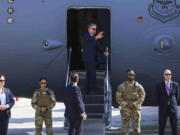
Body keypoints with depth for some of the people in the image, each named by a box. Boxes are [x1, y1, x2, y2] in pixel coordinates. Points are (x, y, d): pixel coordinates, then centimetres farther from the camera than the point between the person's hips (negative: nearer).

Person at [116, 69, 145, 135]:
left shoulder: (138, 86, 3)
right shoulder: (121, 86, 2)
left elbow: (142, 97, -3)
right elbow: (118, 98, -1)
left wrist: (134, 104, -14)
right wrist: (125, 104, -14)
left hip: (136, 109, 0)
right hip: (125, 110, 0)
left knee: (136, 127, 2)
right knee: (125, 127, -1)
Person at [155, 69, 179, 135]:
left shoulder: (175, 84, 1)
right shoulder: (159, 86, -3)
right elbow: (157, 97, 5)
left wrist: (173, 104, 11)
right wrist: (161, 105, 6)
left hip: (173, 108, 1)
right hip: (163, 109, -1)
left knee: (174, 126, 3)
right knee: (161, 126, 0)